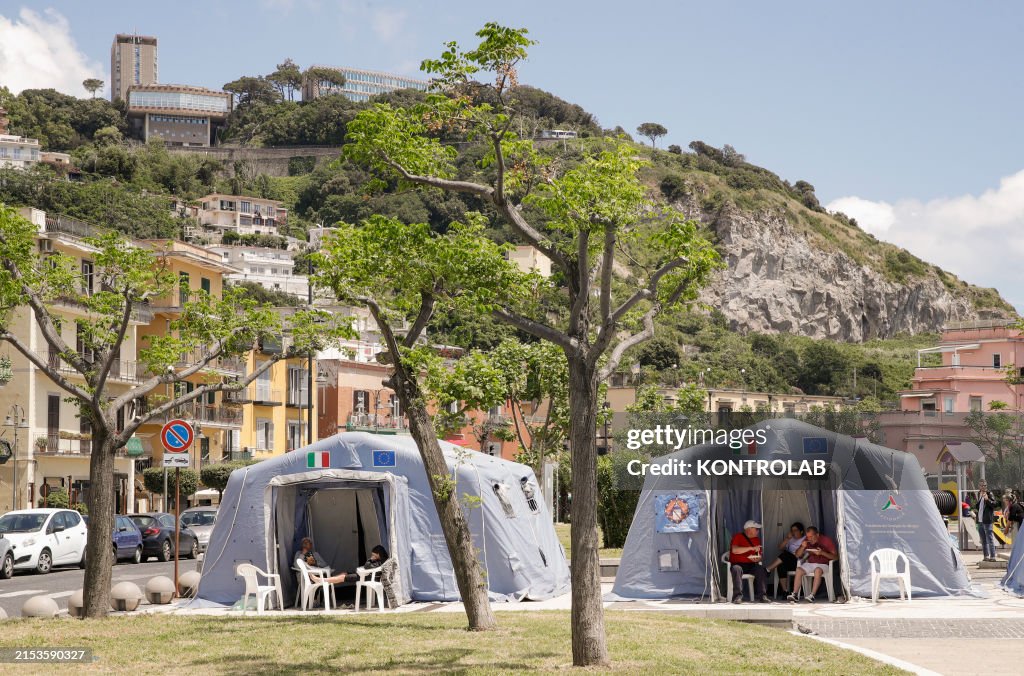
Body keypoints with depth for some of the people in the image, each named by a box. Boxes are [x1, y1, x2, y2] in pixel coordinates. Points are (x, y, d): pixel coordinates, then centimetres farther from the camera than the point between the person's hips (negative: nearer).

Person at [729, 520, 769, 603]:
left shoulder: (757, 540, 15)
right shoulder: (738, 537, -2)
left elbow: (760, 556, 16)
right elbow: (734, 550, -20)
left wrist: (757, 559, -10)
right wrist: (751, 548, -23)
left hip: (751, 565, 4)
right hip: (738, 564, -4)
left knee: (760, 568, -26)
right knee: (737, 569, -37)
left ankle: (762, 595, -26)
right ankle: (738, 596, -40)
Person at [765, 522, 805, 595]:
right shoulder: (791, 540, 27)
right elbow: (780, 548, 14)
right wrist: (788, 538, 6)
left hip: (800, 563, -4)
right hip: (789, 563, 4)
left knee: (786, 554, -33)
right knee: (781, 566, -32)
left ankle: (768, 570, -30)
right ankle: (785, 591, -35)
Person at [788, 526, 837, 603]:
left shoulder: (827, 540, -7)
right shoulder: (807, 541, 6)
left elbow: (836, 556, -10)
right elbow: (797, 555, 9)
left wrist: (822, 553, -25)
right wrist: (803, 547, -12)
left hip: (823, 564, -4)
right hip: (809, 563, 4)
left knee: (818, 570, -37)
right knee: (799, 570, -24)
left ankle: (812, 595, -40)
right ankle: (794, 594, -29)